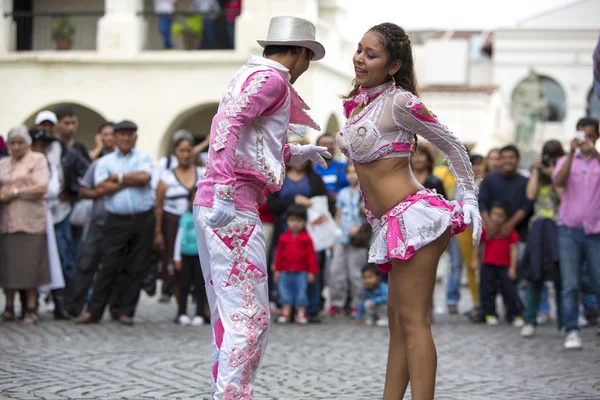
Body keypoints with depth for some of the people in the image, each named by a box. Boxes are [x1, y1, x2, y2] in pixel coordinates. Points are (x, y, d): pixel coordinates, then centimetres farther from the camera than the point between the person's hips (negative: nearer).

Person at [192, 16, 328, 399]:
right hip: (234, 208, -10)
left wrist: (298, 152, 41)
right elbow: (227, 122, -21)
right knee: (249, 317, -9)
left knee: (227, 316, 13)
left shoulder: (248, 75, 22)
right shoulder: (272, 80, -6)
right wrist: (224, 189, -28)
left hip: (212, 206, 10)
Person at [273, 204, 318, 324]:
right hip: (285, 271, 2)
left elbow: (311, 255, -3)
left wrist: (312, 272, -4)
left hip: (301, 272, -2)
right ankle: (286, 312, 17)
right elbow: (279, 254, 6)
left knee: (301, 291, 2)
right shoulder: (283, 237, 2)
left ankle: (301, 313, 11)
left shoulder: (306, 238, -5)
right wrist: (277, 270, 6)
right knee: (285, 291, 7)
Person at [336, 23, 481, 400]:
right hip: (391, 225, 9)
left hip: (412, 215, -9)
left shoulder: (399, 102, -12)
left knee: (413, 323, -10)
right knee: (398, 323, 12)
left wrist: (471, 199, -3)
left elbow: (452, 145, -4)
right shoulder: (360, 102, 12)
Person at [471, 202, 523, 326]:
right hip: (487, 265, 2)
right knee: (487, 290, 4)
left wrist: (513, 267, -5)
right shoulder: (485, 230, 2)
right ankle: (490, 314, 17)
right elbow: (478, 245, 11)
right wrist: (474, 259, 2)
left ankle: (514, 315, 9)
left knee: (510, 291, -2)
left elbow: (514, 249, -1)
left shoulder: (510, 231, -2)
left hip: (505, 266, -2)